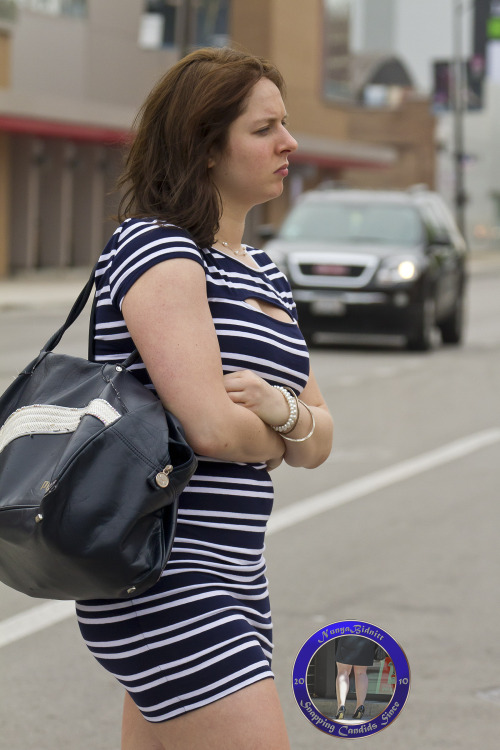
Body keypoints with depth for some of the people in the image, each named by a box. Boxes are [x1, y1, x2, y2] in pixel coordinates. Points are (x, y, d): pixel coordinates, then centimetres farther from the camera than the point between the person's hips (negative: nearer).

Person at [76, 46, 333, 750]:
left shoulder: (264, 273, 17)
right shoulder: (155, 249, -11)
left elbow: (318, 444, 14)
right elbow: (211, 427, -22)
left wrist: (279, 407, -9)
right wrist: (271, 438, 0)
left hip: (234, 584, 9)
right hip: (163, 585, -9)